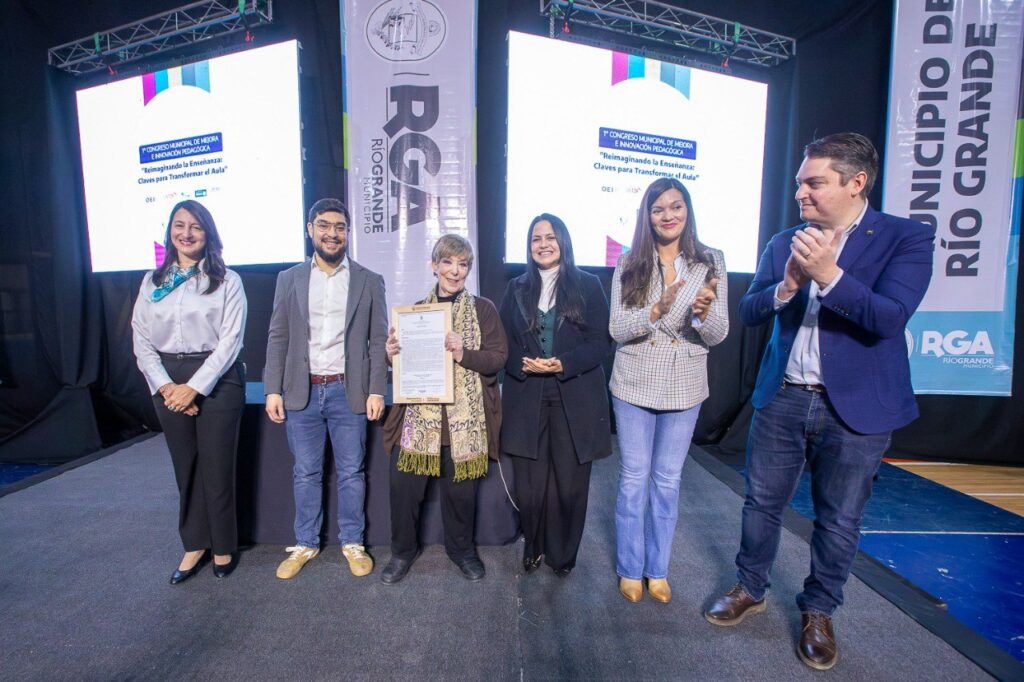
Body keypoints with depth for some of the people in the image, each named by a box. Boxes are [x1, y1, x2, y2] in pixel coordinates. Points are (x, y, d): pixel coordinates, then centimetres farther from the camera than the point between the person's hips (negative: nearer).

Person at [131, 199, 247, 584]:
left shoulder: (226, 280, -3)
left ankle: (223, 546, 22)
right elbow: (141, 339, 6)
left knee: (217, 468, 3)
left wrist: (194, 387, -13)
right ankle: (195, 545, 28)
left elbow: (231, 340, -9)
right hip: (168, 384, 4)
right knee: (185, 468, 12)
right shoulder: (153, 281, 9)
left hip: (216, 382, -4)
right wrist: (163, 385, -7)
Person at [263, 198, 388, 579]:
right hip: (301, 392, 2)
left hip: (348, 391, -1)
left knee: (351, 472, 9)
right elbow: (278, 338, 6)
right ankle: (305, 543, 30)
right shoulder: (289, 279, 7)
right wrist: (273, 390, -1)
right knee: (305, 473, 13)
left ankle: (352, 542, 27)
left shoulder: (369, 282, 2)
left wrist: (376, 391, -7)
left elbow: (378, 341, 0)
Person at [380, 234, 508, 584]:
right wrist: (392, 354, -9)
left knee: (460, 488, 10)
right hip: (419, 413, 2)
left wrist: (464, 354, -21)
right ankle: (403, 551, 30)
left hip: (464, 414, -1)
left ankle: (461, 549, 36)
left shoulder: (483, 309, 2)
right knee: (404, 484, 3)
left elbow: (498, 358, -5)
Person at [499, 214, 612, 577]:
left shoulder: (588, 285, 3)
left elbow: (601, 342, -3)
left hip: (574, 401, -1)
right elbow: (503, 343, 8)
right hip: (526, 401, 2)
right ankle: (533, 546, 29)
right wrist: (524, 364, -12)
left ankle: (562, 554, 29)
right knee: (530, 484, 3)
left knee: (569, 484, 6)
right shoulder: (516, 289, 11)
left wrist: (563, 364, -17)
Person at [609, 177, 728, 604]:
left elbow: (719, 334, -2)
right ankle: (630, 569, 29)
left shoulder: (710, 262, -1)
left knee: (667, 480, 14)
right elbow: (617, 329, -8)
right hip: (634, 385, -1)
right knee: (634, 478, 9)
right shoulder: (629, 265, -2)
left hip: (684, 388, 1)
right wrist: (658, 309, -25)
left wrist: (705, 311, -24)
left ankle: (657, 568, 32)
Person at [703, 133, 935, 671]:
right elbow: (747, 312, -1)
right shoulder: (784, 242, 4)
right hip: (782, 399, 3)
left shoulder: (906, 238, -6)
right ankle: (750, 590, 36)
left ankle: (818, 612, 36)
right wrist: (786, 286, -21)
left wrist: (829, 274, -32)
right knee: (761, 503, 14)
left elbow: (890, 318, -19)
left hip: (855, 406, -2)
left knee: (838, 519, 13)